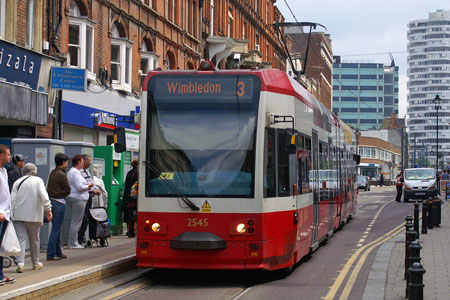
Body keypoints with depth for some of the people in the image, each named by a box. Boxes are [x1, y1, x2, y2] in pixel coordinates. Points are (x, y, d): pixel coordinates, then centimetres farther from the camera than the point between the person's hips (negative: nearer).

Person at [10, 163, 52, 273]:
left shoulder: (17, 182, 9)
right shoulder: (38, 180, 3)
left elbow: (12, 199, 3)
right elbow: (43, 195, -11)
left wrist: (11, 214, 2)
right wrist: (48, 209, -13)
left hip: (18, 215, 1)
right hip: (34, 215, -1)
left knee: (21, 239, -4)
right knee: (34, 239, 12)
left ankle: (20, 262, -20)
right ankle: (36, 263, 25)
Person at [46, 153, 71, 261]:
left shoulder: (52, 173, 11)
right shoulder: (61, 175, -15)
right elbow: (68, 191, -13)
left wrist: (60, 192, 1)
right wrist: (63, 192, 7)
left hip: (51, 201, 9)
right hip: (59, 202, -9)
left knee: (56, 228, 16)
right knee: (56, 229, -5)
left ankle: (58, 252, 24)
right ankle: (51, 254, -5)